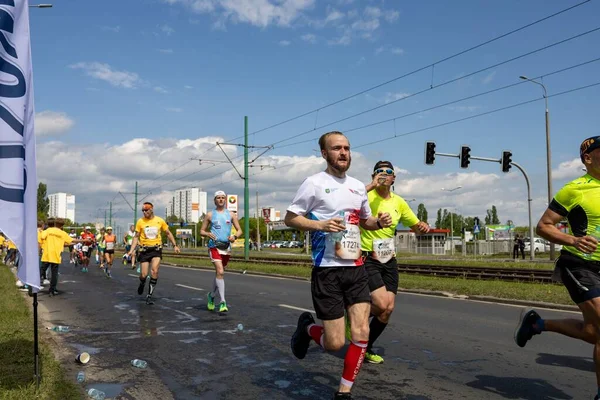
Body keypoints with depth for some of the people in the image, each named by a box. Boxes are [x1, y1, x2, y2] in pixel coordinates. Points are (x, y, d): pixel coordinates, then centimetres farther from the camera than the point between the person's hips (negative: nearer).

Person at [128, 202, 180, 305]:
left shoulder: (160, 220, -2)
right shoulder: (140, 221, -2)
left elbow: (168, 233, 11)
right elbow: (136, 237, 5)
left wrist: (175, 245, 6)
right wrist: (131, 250, -5)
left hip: (156, 249, 0)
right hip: (144, 250, 0)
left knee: (154, 271, -18)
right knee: (144, 274, -2)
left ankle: (149, 295, -5)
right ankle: (142, 284, 37)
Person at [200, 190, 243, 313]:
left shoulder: (231, 214, 10)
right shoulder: (210, 215, 7)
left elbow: (239, 230, 10)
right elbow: (202, 231, 9)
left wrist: (235, 236, -12)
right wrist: (208, 234, -13)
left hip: (226, 247, 3)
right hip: (214, 246, -3)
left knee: (219, 273, 14)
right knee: (220, 272, -19)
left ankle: (211, 295, 37)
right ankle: (222, 302, -19)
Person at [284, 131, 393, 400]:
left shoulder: (358, 186, 12)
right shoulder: (315, 183, -7)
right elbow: (290, 218, -5)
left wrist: (379, 222, 2)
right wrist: (320, 225, -22)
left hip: (356, 269, 6)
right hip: (327, 271, -5)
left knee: (361, 333, -2)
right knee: (335, 343, -3)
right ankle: (307, 328, 31)